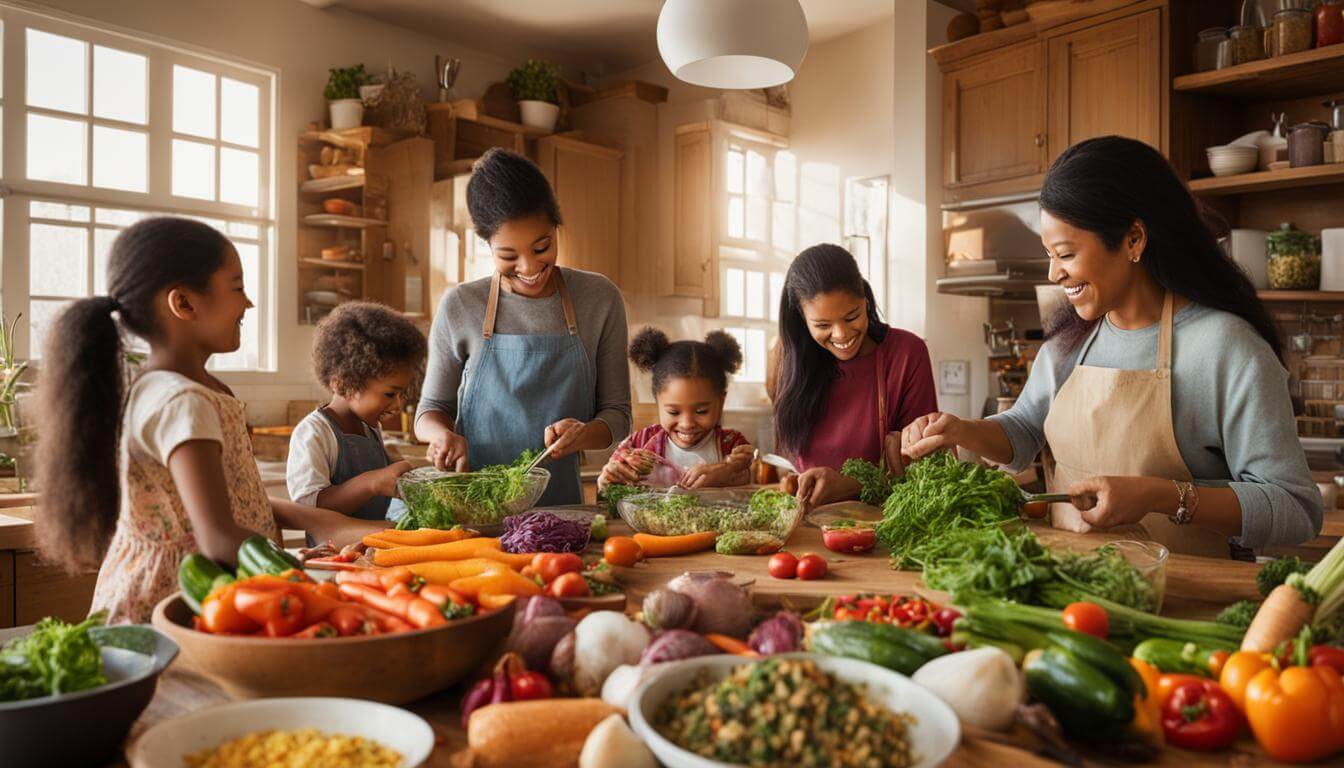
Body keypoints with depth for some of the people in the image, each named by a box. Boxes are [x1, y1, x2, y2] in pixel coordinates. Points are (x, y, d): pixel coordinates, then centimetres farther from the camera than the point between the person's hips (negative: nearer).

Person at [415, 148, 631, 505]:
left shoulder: (599, 299, 2)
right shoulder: (459, 306, 1)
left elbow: (617, 413, 7)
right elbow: (432, 408, 11)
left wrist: (585, 433, -14)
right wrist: (442, 434, -11)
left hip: (560, 504, 0)